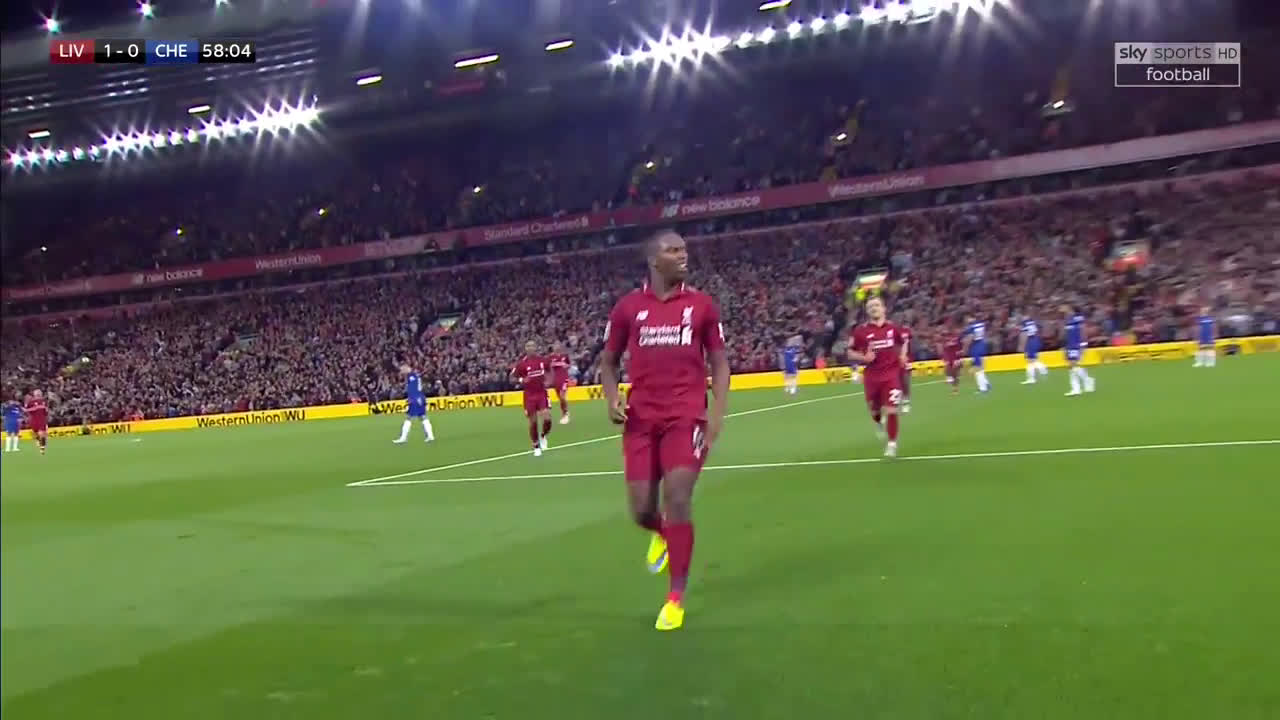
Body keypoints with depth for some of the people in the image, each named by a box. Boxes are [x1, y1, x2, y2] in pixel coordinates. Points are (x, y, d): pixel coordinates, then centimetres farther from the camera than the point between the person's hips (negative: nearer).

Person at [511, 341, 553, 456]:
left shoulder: (542, 360, 0)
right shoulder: (521, 363, -8)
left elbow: (549, 371, 19)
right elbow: (512, 377, -1)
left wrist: (548, 381, 1)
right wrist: (522, 380, -20)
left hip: (542, 393, 2)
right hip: (529, 396, -2)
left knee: (547, 418, -13)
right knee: (533, 422, 2)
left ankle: (543, 436, 20)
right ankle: (536, 447, 20)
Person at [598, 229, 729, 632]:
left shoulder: (701, 305, 4)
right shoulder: (628, 307, 4)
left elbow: (719, 361, 7)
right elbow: (608, 361, 13)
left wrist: (718, 412, -4)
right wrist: (612, 399, -5)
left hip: (686, 417, -1)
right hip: (641, 419, 1)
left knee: (677, 499, -12)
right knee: (641, 511, 1)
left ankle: (676, 598, 3)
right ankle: (662, 534, 42)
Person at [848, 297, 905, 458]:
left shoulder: (893, 328, 1)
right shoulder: (861, 330, -5)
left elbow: (903, 343, 21)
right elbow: (850, 352, 2)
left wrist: (902, 357, 3)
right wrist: (864, 358, -16)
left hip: (892, 374, 0)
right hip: (872, 376, 0)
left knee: (891, 410, -9)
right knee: (874, 411, 13)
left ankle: (892, 444, 5)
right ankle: (879, 423, 50)